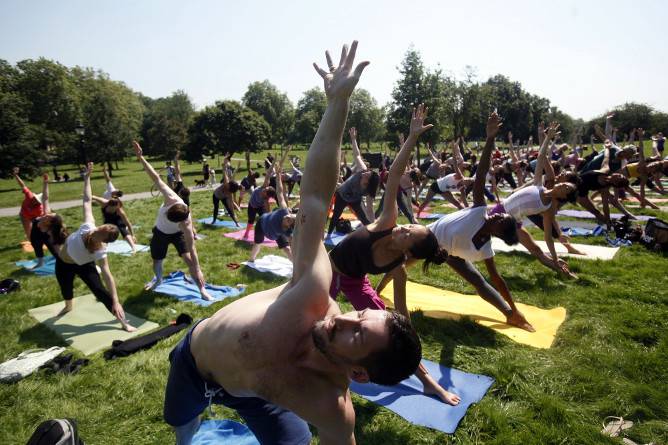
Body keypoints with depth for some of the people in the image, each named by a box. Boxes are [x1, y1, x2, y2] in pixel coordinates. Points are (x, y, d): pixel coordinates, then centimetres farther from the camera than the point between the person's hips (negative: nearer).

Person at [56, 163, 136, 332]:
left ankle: (124, 322, -10)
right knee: (66, 290, 25)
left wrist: (116, 301, -48)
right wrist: (87, 178, -23)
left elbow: (107, 275, -42)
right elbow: (87, 200, -24)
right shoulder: (88, 226, -32)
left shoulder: (100, 251, -38)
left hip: (83, 265, -4)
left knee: (101, 291, -16)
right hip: (63, 264, 4)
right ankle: (68, 306, 63)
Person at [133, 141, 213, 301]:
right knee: (157, 260, 18)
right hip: (160, 233, 4)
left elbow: (192, 248, -41)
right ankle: (158, 279, 51)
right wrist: (141, 157, -36)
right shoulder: (171, 198, -40)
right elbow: (156, 178, -33)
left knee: (188, 259, -18)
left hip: (177, 234, -3)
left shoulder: (186, 224, -43)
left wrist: (198, 270, -38)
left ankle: (202, 289, -8)